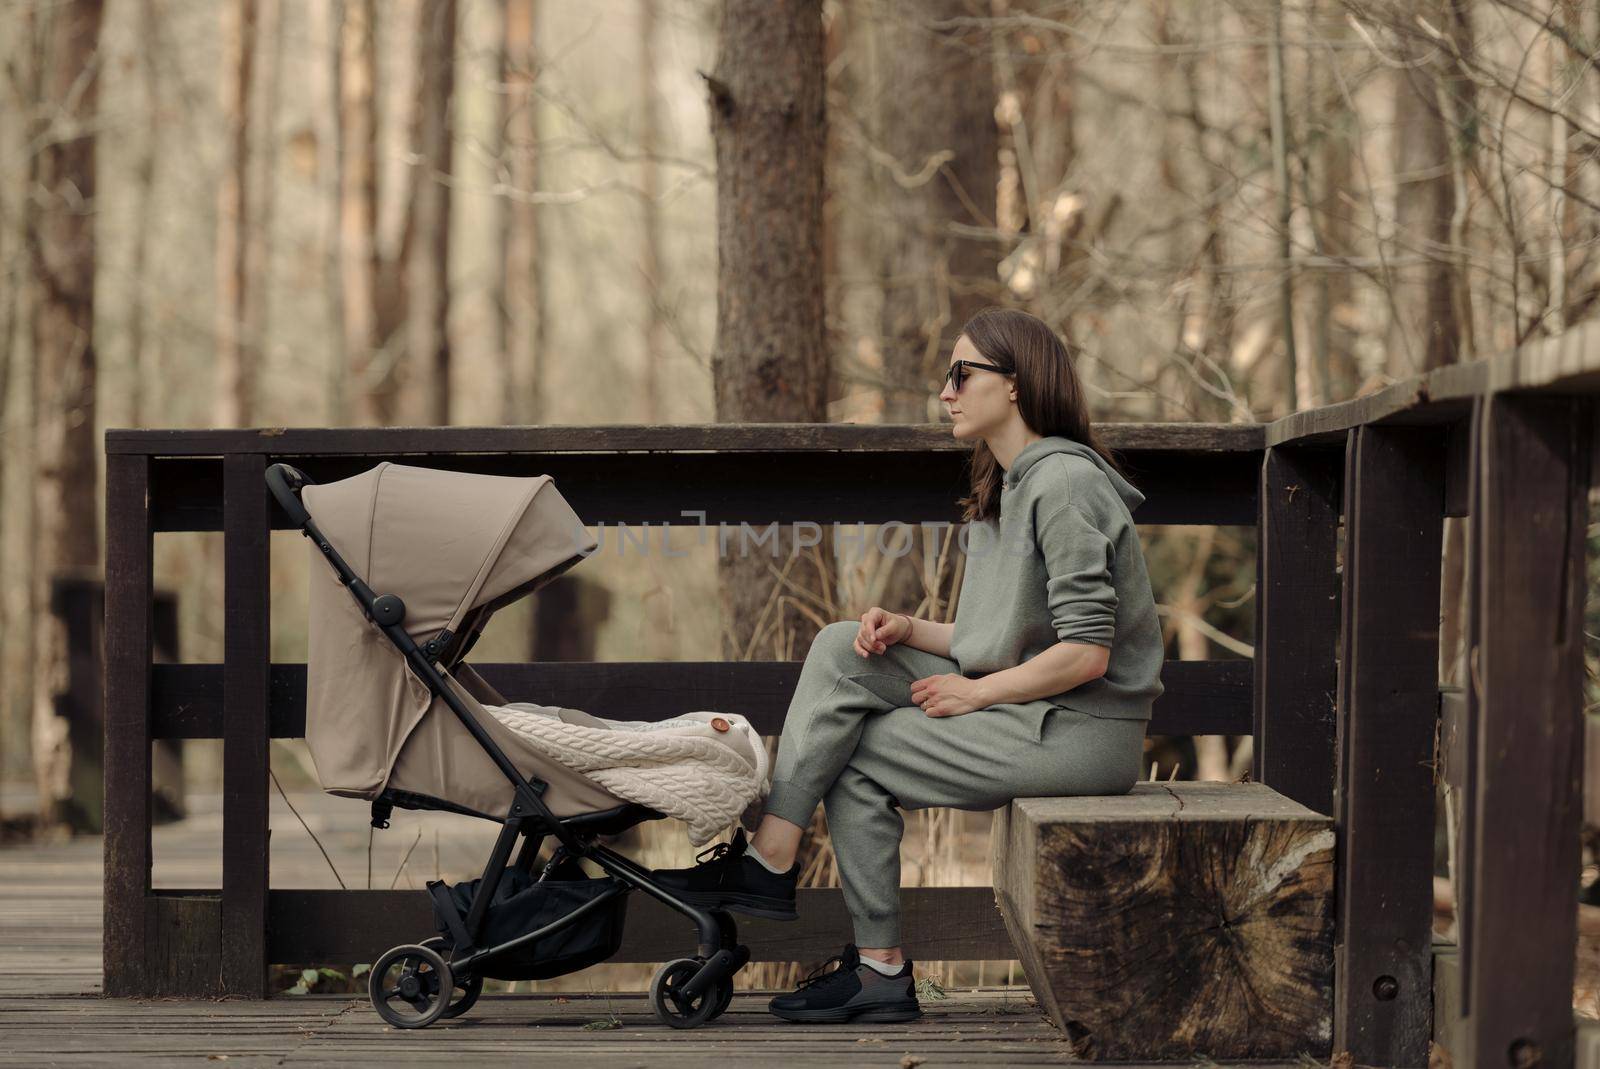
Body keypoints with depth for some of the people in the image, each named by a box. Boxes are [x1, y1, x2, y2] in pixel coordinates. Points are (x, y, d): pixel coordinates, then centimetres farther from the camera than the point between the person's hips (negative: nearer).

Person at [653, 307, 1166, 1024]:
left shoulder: (1062, 483, -15)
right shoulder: (1011, 487, 17)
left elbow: (1086, 654, -21)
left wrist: (972, 693, -12)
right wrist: (910, 631, 2)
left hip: (1083, 733, -9)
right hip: (1029, 712, 9)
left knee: (855, 758, -11)